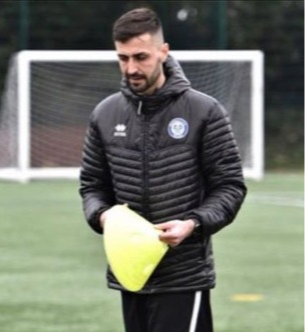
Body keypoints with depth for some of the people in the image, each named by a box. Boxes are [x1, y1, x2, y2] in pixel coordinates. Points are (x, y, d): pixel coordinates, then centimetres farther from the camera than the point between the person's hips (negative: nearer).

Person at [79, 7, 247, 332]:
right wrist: (101, 215, -8)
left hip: (184, 277, -5)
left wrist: (194, 224, -20)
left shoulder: (204, 112, -7)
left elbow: (230, 185, -3)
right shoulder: (105, 115, 6)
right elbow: (92, 184, 14)